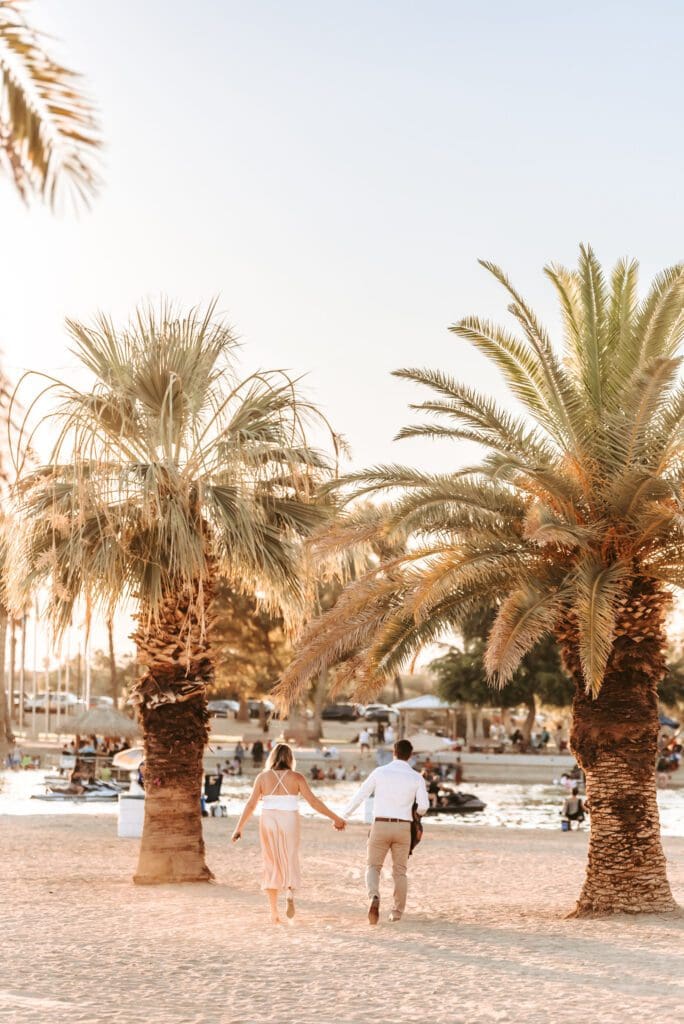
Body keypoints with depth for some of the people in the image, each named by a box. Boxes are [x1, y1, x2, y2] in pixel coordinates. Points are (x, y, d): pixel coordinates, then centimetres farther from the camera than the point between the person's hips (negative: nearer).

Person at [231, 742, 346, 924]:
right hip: (289, 824, -1)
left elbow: (251, 804, -1)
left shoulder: (262, 777, 2)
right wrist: (335, 818, 2)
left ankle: (274, 910, 7)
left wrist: (239, 828, 3)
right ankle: (290, 893, -17)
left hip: (268, 823, 1)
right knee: (290, 863, 12)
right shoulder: (296, 777, -1)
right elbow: (313, 801, -5)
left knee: (271, 865, 12)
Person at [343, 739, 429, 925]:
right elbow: (423, 806, -6)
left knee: (373, 868, 9)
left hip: (380, 826, -1)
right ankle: (397, 912, 19)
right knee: (399, 871, 18)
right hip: (402, 828, 1)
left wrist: (342, 816, 11)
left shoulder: (379, 772, -1)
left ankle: (374, 898, -21)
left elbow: (359, 796, 0)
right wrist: (417, 813, 21)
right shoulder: (417, 778, 0)